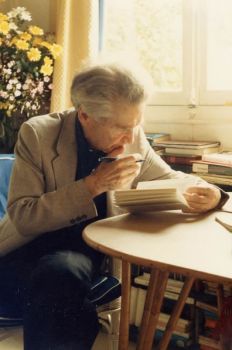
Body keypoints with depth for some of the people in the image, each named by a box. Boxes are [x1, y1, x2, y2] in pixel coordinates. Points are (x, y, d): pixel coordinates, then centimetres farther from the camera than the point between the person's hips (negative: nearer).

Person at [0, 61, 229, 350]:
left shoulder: (132, 136, -3)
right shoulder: (37, 134, -13)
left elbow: (169, 179, 11)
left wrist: (209, 193, -12)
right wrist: (94, 185, -26)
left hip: (91, 253, 3)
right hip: (30, 253, -2)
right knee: (62, 273, -35)